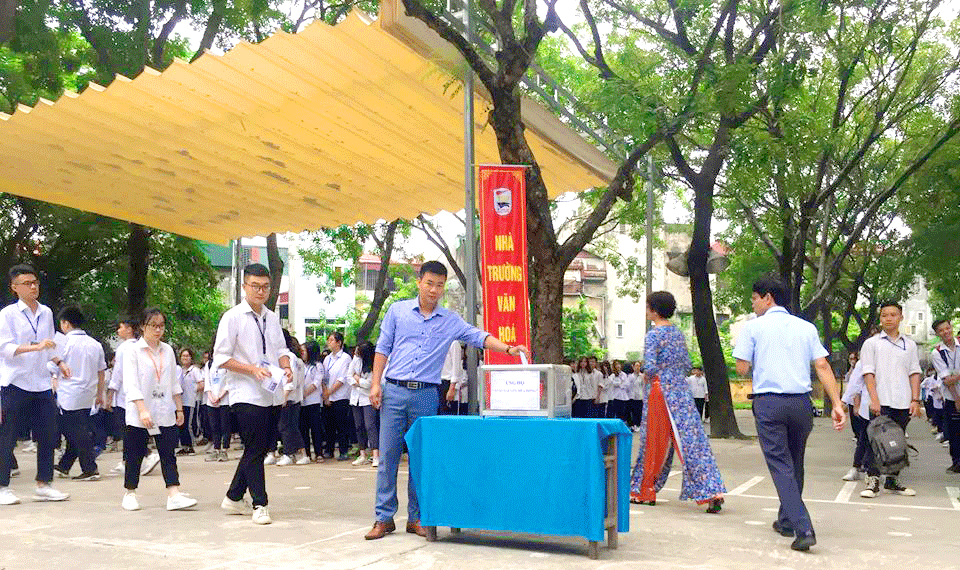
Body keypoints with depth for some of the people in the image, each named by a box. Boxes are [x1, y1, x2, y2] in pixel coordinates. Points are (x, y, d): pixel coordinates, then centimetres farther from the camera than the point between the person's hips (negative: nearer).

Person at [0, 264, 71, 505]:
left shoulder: (46, 312, 11)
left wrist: (59, 362, 9)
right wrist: (36, 347, -27)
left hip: (41, 383, 6)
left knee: (48, 435, 6)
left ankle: (44, 484, 16)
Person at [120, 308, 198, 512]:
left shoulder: (167, 351, 11)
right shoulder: (133, 351, -5)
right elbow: (131, 384, -13)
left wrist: (179, 408, 13)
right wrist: (142, 410, -22)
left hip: (165, 413, 4)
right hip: (139, 414, -4)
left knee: (169, 453, -2)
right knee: (135, 454, 6)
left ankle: (174, 495, -6)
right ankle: (129, 494, 21)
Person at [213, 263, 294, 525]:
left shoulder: (272, 318, 13)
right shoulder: (232, 317, -7)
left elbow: (281, 349, 21)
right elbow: (221, 358, -9)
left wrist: (286, 367, -1)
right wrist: (253, 369, -19)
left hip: (269, 395, 7)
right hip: (245, 395, -7)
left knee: (260, 448, 12)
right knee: (255, 449, -6)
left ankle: (233, 498, 26)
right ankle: (259, 505, 4)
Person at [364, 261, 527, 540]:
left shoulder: (450, 321, 9)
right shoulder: (398, 311, 6)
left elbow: (478, 336, 2)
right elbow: (382, 348, 8)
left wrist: (508, 349, -13)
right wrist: (376, 383, 0)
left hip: (426, 395, 1)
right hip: (394, 391, -1)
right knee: (388, 454, -2)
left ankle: (416, 517, 16)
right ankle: (384, 517, 6)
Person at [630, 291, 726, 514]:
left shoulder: (653, 335, -11)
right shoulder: (679, 334, 11)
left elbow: (650, 367, -19)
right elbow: (687, 365, 14)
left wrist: (647, 377, 1)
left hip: (661, 391, -6)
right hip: (682, 391, 6)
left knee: (653, 442, 6)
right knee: (693, 440, 1)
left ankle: (644, 491, 18)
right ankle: (714, 492, -6)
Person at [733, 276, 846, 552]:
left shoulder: (753, 327, 1)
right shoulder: (806, 327, 11)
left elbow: (742, 368, -3)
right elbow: (823, 367, 3)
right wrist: (837, 404, 1)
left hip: (768, 402, -4)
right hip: (801, 402, 4)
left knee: (780, 466, -2)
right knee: (795, 464, 18)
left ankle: (803, 529, -15)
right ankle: (786, 521, 31)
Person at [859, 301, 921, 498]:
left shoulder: (910, 345, 14)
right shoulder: (871, 343, 4)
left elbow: (914, 373, 12)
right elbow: (868, 373, -2)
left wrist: (915, 400, 3)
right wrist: (874, 399, -11)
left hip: (904, 403, 3)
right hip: (881, 402, -3)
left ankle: (892, 481, 19)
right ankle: (872, 481, -4)